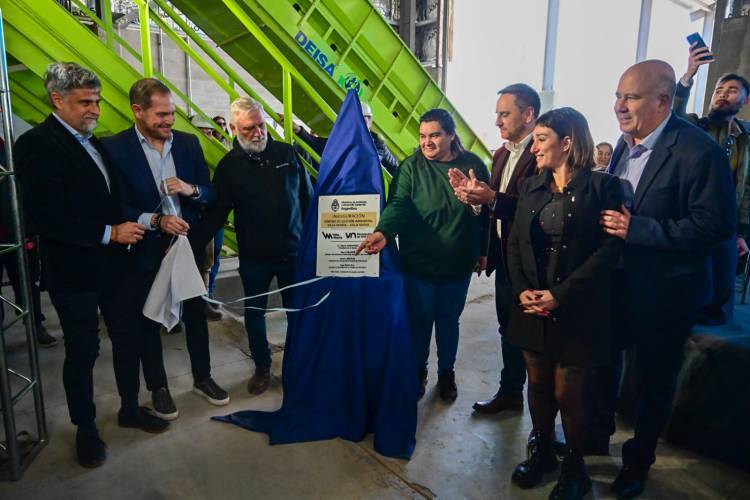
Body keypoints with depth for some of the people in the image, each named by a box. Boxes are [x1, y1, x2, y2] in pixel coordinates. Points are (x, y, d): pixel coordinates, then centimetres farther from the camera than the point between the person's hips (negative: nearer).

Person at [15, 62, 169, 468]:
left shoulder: (93, 142, 10)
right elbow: (44, 217, -22)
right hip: (74, 271, -7)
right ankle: (85, 428, 29)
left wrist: (130, 226, 3)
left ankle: (130, 408, 36)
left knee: (127, 338, 15)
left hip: (113, 264, 7)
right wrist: (110, 233, -21)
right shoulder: (37, 145, -13)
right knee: (82, 351, 9)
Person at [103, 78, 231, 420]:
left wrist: (192, 189, -17)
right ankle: (158, 388, 31)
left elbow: (210, 193, 4)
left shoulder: (188, 142, 1)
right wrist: (155, 221, -25)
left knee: (196, 315, 14)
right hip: (145, 251, -3)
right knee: (148, 321, 12)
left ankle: (202, 378, 34)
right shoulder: (114, 148, -9)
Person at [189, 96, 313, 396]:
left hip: (293, 251, 1)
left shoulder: (286, 153, -2)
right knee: (254, 314, 13)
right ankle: (262, 367, 34)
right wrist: (191, 244, -17)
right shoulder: (229, 166, -5)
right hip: (253, 257, 0)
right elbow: (216, 213, -5)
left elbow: (308, 198, 3)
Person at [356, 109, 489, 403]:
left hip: (458, 263, 2)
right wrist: (383, 232, -38)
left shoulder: (473, 165, -3)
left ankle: (446, 373, 38)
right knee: (420, 318, 12)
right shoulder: (411, 167, -9)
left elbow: (486, 211, 2)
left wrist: (484, 251, -3)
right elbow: (399, 204, -22)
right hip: (418, 261, -1)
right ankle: (418, 371, 36)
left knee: (448, 319, 16)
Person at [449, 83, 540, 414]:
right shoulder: (502, 153, 12)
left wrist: (493, 198, -29)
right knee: (508, 328, 19)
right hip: (504, 256, 8)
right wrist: (474, 194, -7)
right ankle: (510, 392, 35)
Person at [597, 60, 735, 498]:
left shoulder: (699, 150, -21)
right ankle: (599, 433, 46)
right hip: (617, 283, 6)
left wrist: (636, 228, -28)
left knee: (655, 381, 15)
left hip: (664, 294, -6)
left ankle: (639, 459, 38)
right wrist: (608, 221, -5)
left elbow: (717, 224, -24)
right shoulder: (625, 144, 2)